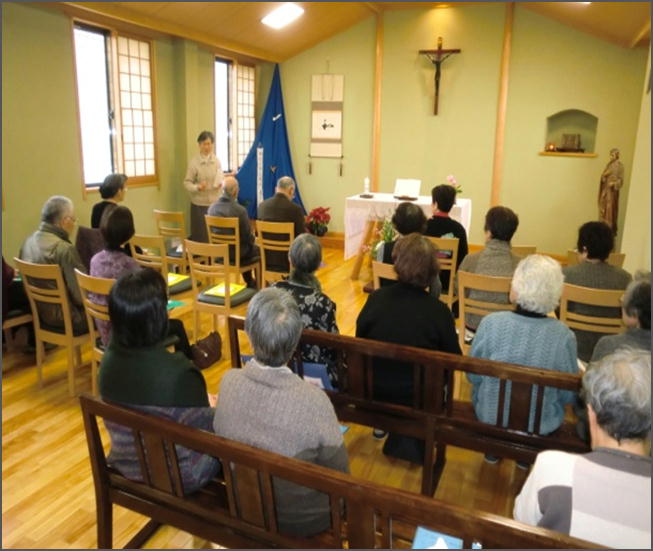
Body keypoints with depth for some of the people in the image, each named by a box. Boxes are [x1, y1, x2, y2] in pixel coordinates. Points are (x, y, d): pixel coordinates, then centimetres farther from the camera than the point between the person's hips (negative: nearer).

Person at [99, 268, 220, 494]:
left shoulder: (110, 359, -12)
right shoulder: (179, 373, -34)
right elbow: (205, 433, -19)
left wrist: (201, 400, 11)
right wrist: (215, 408, 1)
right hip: (178, 477, -6)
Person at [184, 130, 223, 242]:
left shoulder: (217, 161, 2)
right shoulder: (194, 162, -6)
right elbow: (187, 183, -4)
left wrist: (220, 184, -12)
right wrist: (197, 187, -23)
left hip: (215, 203, 2)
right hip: (199, 204, -2)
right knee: (200, 236, 1)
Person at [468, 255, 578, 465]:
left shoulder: (491, 323, -22)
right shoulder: (564, 336, -22)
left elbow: (473, 376, -8)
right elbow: (568, 396, -9)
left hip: (489, 416, 0)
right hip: (540, 425, 0)